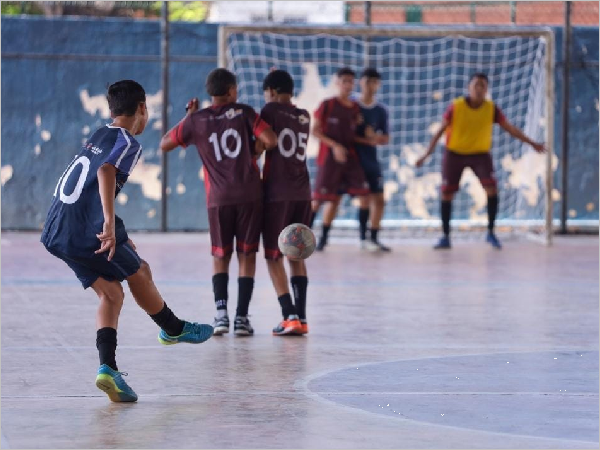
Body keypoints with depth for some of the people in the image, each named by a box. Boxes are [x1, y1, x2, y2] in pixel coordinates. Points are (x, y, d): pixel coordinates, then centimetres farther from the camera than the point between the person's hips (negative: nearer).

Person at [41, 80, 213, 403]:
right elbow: (106, 172, -25)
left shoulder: (97, 137, 21)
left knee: (111, 292, 12)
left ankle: (107, 367, -5)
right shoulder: (128, 142, -5)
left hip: (56, 232, 8)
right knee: (139, 273, 16)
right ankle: (175, 329, 37)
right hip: (88, 230, -8)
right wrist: (110, 224, -35)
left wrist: (116, 234, 37)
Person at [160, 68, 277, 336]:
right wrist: (255, 152, 13)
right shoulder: (244, 113, 2)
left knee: (220, 257, 12)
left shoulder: (196, 121, 5)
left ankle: (221, 311, -7)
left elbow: (164, 145, 14)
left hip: (219, 199, 1)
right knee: (247, 256, 6)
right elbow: (271, 140, -8)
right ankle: (241, 318, -1)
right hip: (250, 196, -1)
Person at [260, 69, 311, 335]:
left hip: (277, 193, -5)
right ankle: (301, 318, 8)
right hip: (302, 193, 5)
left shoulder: (271, 110, -4)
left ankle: (290, 316, -10)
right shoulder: (304, 117, 13)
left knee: (274, 256, 2)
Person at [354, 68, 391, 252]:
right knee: (365, 198, -5)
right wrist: (365, 140, -17)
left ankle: (374, 238, 9)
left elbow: (385, 139, 10)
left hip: (372, 161, 4)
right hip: (354, 159, -4)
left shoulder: (381, 111, 8)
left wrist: (375, 137, -12)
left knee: (379, 199, 2)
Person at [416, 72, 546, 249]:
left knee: (492, 188, -18)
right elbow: (440, 131, -9)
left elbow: (509, 128, -2)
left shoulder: (491, 108, -11)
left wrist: (531, 143, -3)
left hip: (480, 154, 0)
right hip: (455, 153, 0)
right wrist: (427, 154, -13)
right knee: (446, 194, 0)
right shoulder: (456, 107, -15)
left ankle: (491, 232, -5)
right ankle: (445, 237, 14)